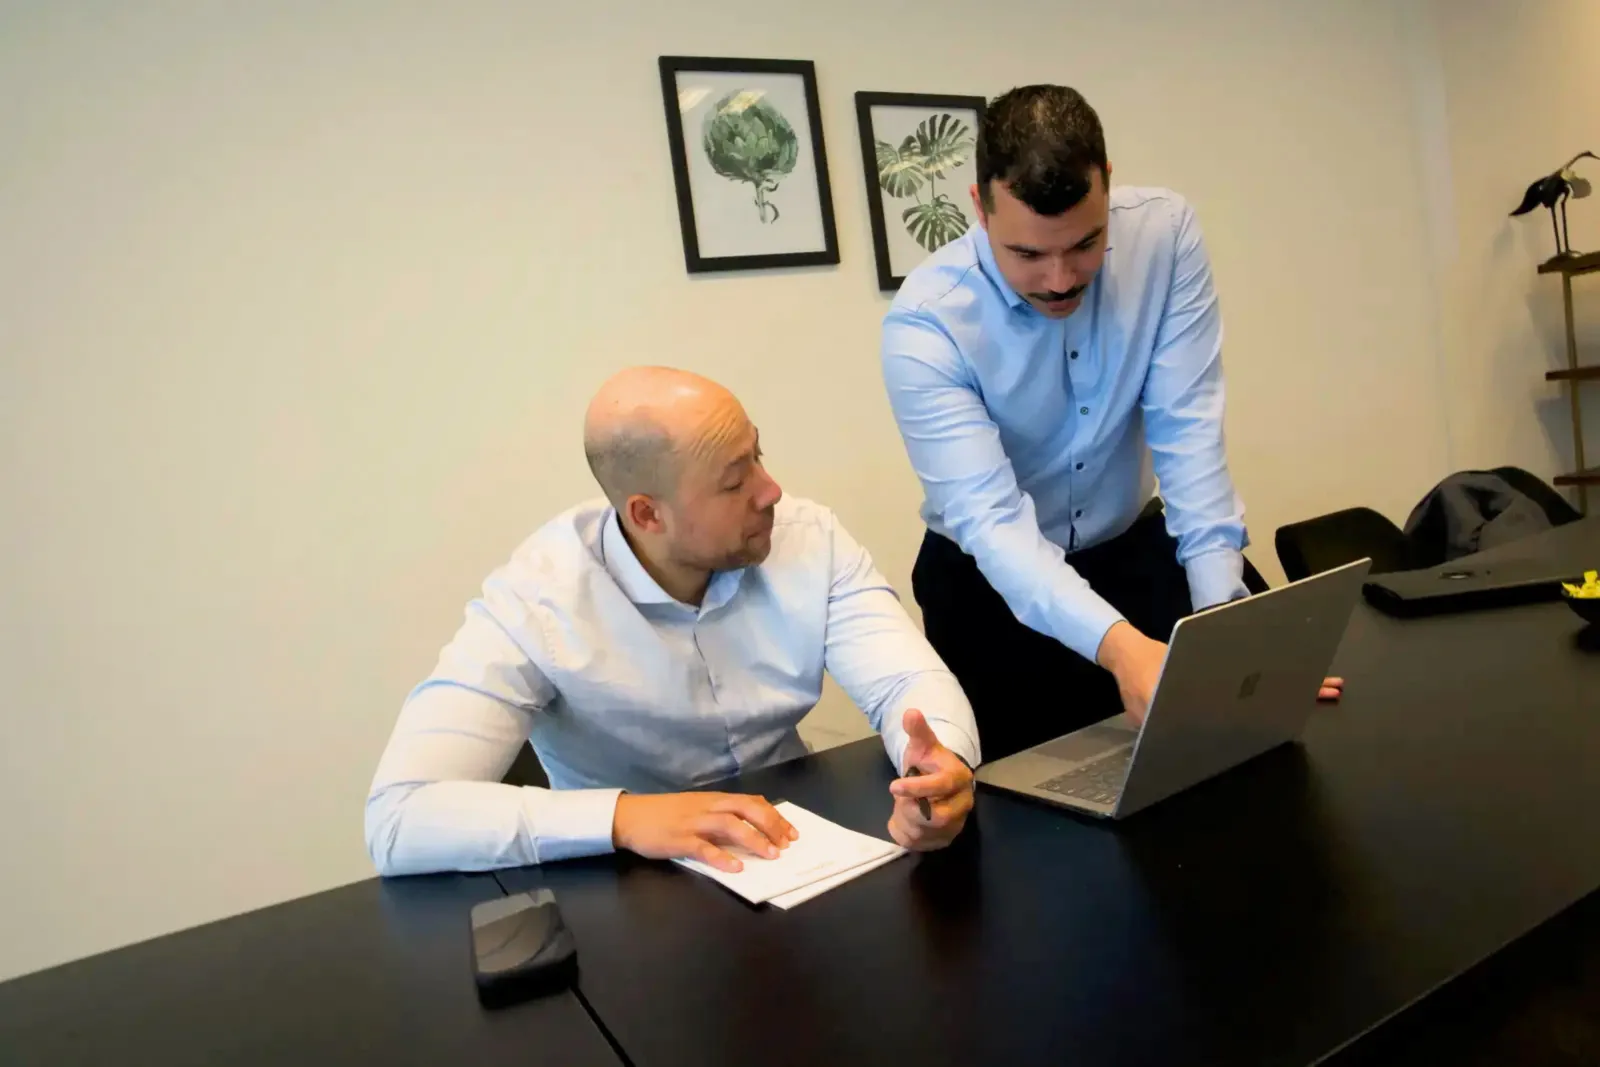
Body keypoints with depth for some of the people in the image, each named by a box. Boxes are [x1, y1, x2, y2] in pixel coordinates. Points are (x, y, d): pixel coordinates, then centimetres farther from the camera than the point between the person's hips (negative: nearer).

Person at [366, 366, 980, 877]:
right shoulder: (535, 602, -21)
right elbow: (399, 819, -28)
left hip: (801, 859, 3)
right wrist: (625, 815, -39)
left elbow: (910, 681, -16)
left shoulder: (810, 539, -10)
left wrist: (943, 761, -39)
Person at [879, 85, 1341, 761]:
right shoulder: (925, 322, -25)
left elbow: (1188, 428, -16)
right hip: (991, 584, -2)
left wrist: (1222, 611, -25)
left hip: (1133, 552, 3)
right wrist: (1115, 645, -46)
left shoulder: (1163, 231, -15)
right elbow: (990, 519, -31)